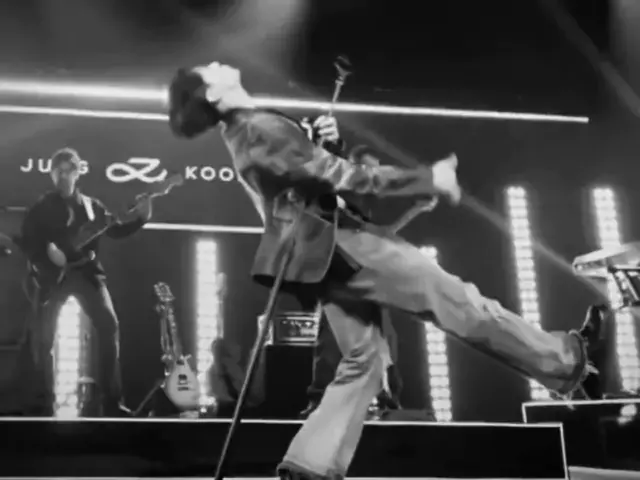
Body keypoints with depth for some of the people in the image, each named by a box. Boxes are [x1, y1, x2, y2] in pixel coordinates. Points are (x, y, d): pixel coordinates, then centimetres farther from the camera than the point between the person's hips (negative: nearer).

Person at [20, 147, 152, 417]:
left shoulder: (92, 206, 14)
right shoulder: (41, 207, 8)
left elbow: (116, 231, 8)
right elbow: (25, 241, 2)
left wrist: (140, 219, -8)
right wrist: (46, 250, -18)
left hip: (85, 271, 1)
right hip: (52, 274, -1)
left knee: (108, 324, -15)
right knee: (43, 336, -2)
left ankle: (112, 401, -11)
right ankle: (45, 401, 13)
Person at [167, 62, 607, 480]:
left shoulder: (241, 133, 17)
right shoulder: (262, 128, -15)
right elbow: (338, 176, -18)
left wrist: (317, 144, 11)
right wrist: (427, 178, -15)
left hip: (325, 251, 10)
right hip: (339, 245, -10)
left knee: (361, 360, 12)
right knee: (458, 302, -3)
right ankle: (563, 362, 8)